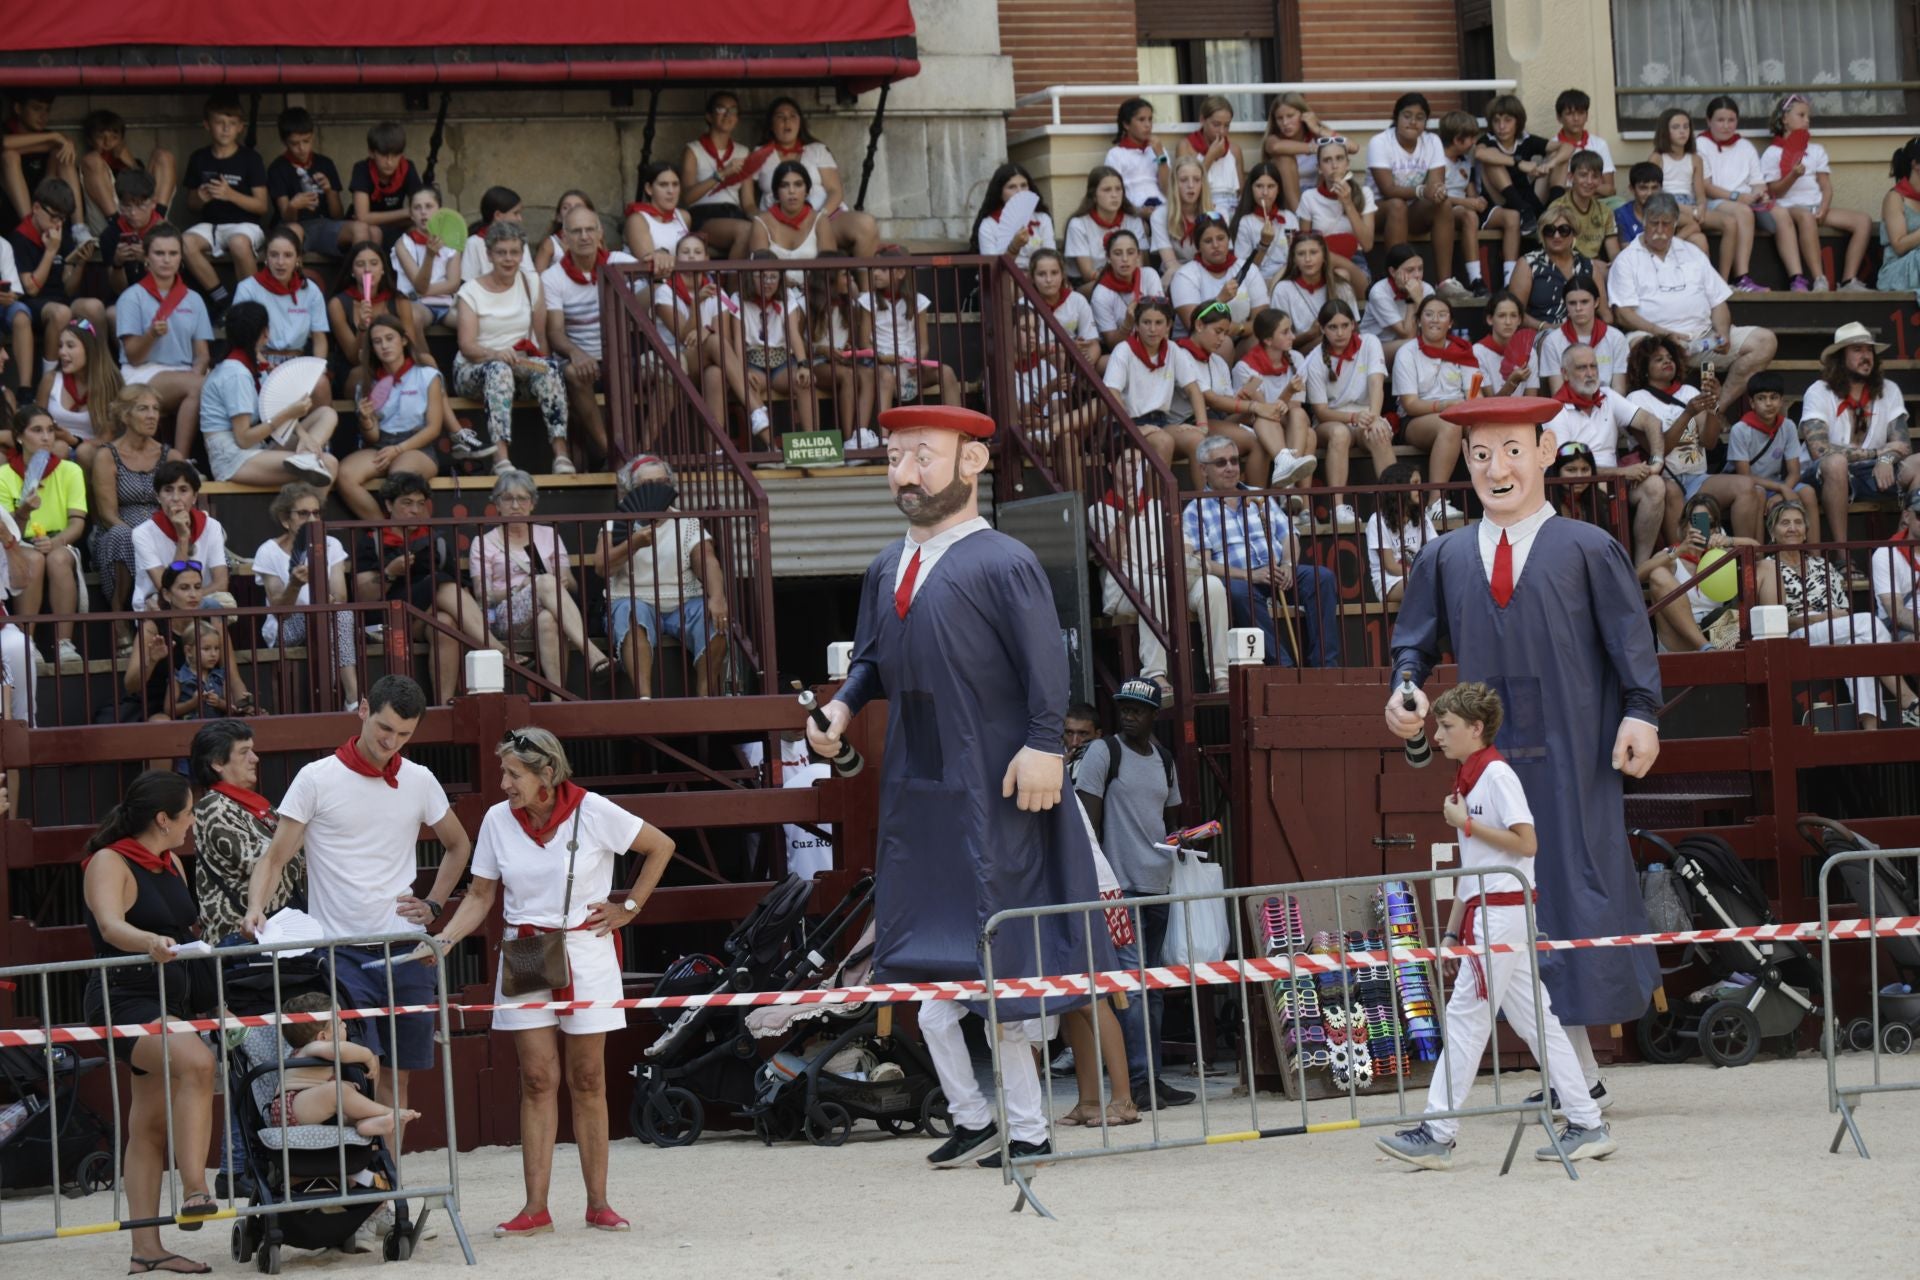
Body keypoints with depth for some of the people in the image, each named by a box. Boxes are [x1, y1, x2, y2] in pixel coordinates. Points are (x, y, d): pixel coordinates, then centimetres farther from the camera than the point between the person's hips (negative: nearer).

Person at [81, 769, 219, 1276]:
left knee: (151, 1123, 9)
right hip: (124, 1002, -9)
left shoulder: (171, 865, 13)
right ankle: (195, 1191, -38)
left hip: (170, 1001, 9)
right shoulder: (109, 863, -13)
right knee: (196, 1061, -33)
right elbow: (111, 925, -31)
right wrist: (151, 943, -49)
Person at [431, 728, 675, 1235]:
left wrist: (628, 908, 2)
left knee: (587, 1080, 3)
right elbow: (480, 896, 6)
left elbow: (661, 846, 3)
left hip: (585, 952, -2)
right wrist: (445, 939, -9)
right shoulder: (498, 821, 0)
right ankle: (535, 1207, -3)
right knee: (537, 1080, -3)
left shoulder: (592, 812, -8)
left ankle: (598, 1203, 8)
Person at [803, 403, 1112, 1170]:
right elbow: (873, 659, 20)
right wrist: (842, 707, 2)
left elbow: (1047, 671, -13)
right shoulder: (888, 569, 12)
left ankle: (1025, 1127, 5)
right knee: (918, 955, 5)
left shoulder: (1003, 565, -9)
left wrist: (1043, 746, -23)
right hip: (914, 784, 7)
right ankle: (971, 1116, 14)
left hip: (992, 790, -7)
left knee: (1000, 962, -2)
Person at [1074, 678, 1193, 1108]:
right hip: (1120, 885, -7)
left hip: (1158, 885, 7)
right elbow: (1088, 820, -8)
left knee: (1152, 987, 9)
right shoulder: (1103, 752, -4)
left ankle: (1150, 1078, 12)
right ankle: (1140, 1079, -16)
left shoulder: (1164, 759, 15)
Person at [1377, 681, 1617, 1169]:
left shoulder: (1496, 773, -10)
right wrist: (1453, 930, 19)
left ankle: (1436, 1134, -7)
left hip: (1501, 910, -10)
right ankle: (1588, 1125, 7)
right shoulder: (1470, 778, 18)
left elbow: (1526, 842, -18)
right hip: (1486, 912, 10)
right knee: (1535, 1021, 8)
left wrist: (1466, 824, -15)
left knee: (1466, 1018, -8)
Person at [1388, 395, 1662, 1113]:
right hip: (1493, 754, 3)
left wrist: (1641, 712, -13)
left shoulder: (1588, 550, 2)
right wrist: (1406, 692, -4)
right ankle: (1577, 1072, 6)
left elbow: (1631, 642, 0)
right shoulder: (1446, 559, 11)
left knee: (1582, 880, -7)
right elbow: (1416, 642, 16)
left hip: (1574, 754, -3)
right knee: (1524, 899, 2)